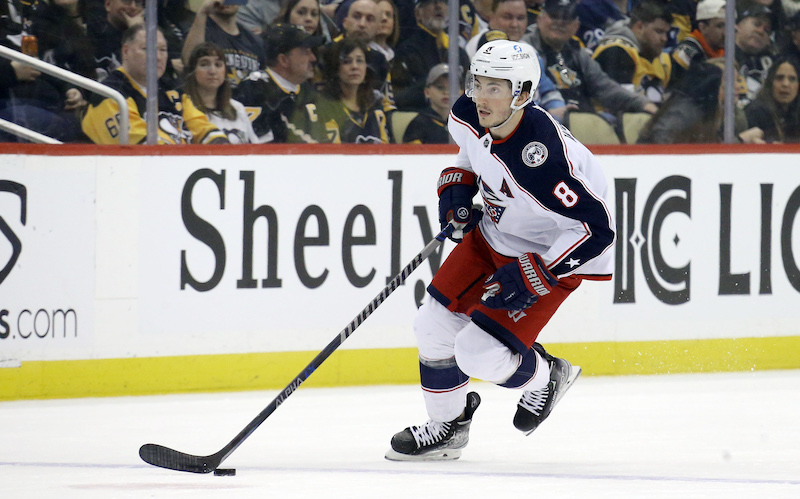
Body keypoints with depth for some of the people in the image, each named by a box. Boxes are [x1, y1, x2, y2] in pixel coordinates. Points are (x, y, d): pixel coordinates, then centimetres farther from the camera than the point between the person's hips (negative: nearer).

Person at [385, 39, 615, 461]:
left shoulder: (540, 159, -36)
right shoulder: (467, 116, -13)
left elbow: (595, 228, -33)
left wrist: (534, 275, -32)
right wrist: (457, 185, 0)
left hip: (551, 252, -8)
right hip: (493, 233, 8)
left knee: (480, 354, -14)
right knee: (435, 324, 6)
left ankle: (545, 376, 18)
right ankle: (448, 425, 27)